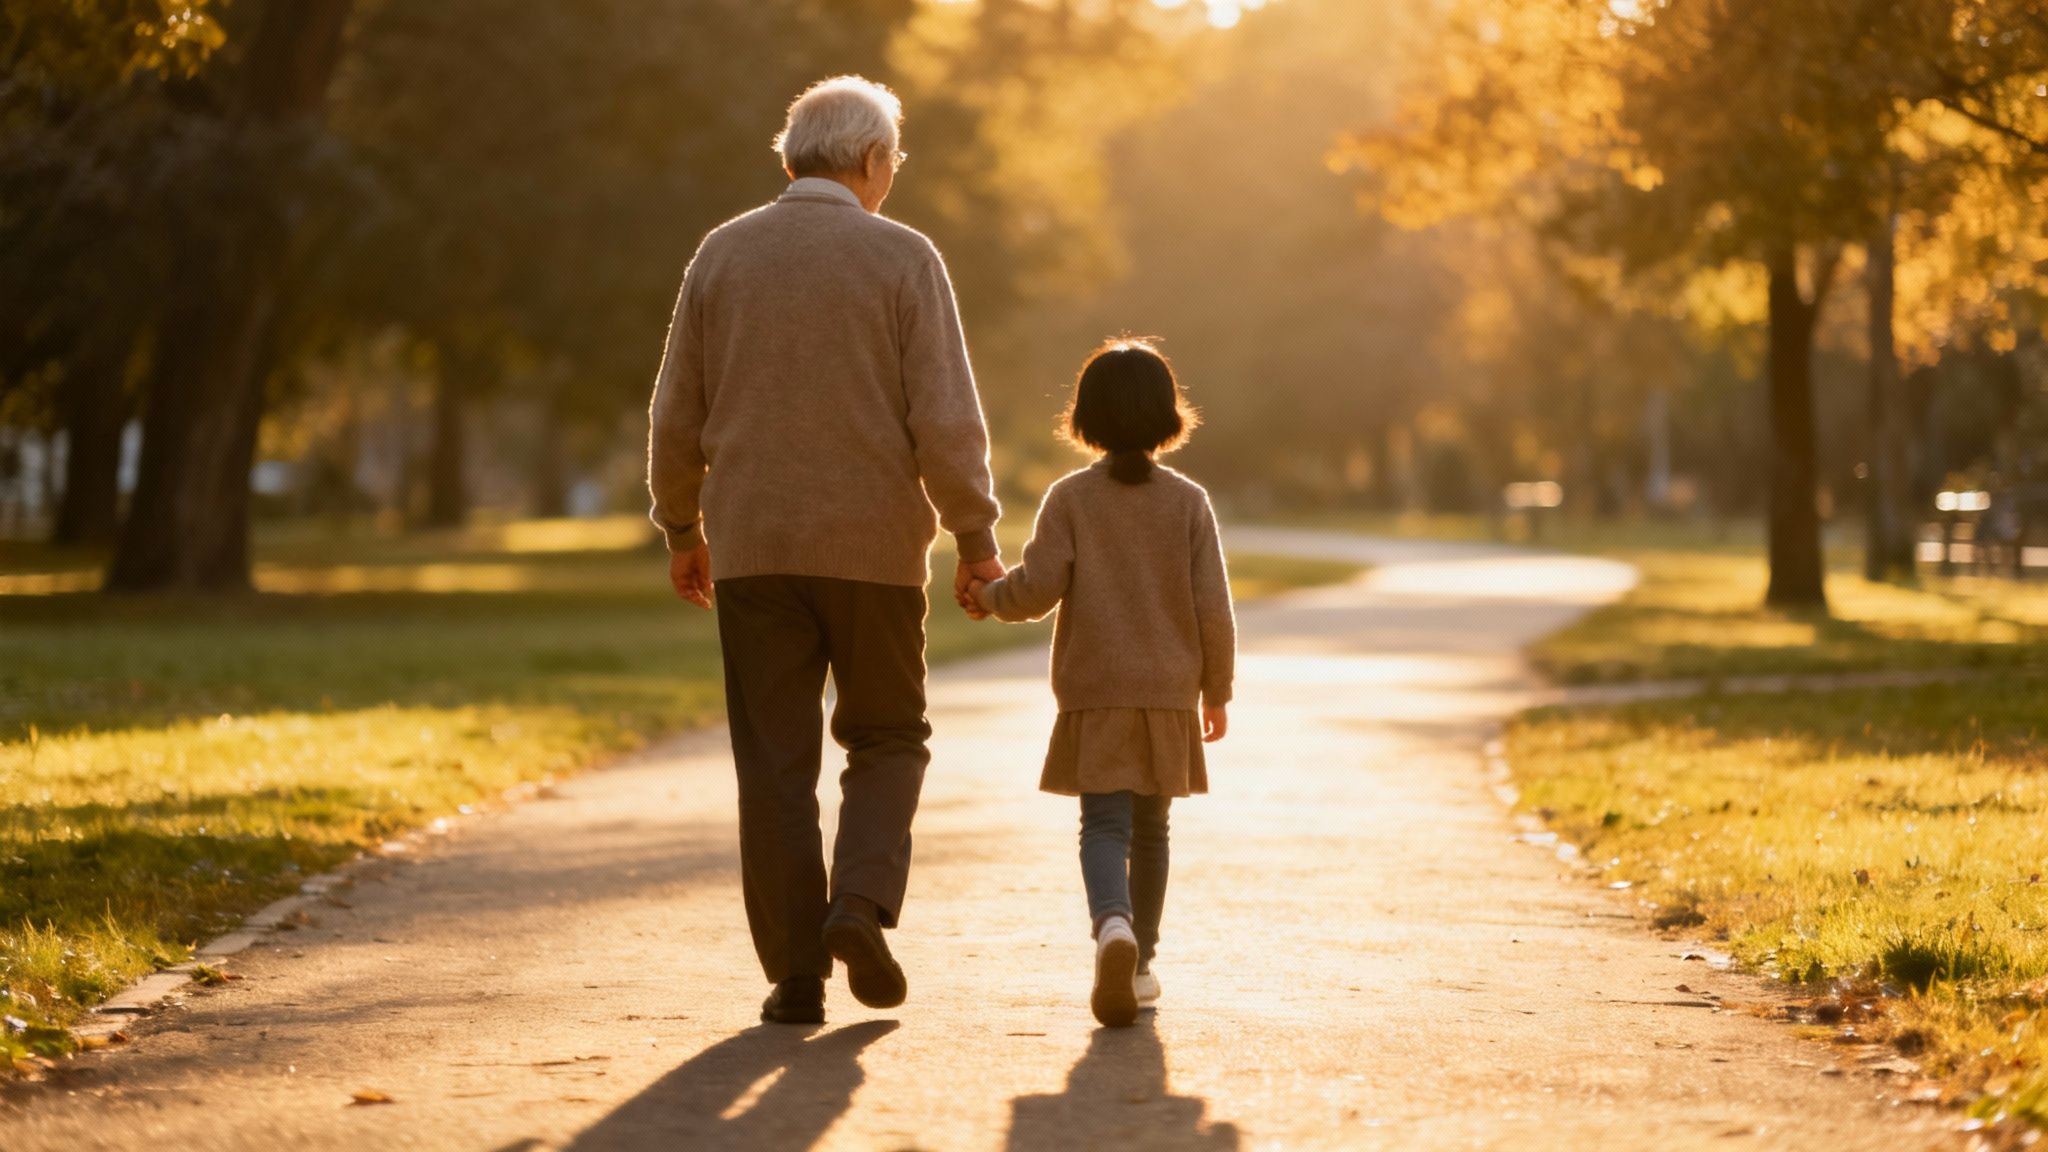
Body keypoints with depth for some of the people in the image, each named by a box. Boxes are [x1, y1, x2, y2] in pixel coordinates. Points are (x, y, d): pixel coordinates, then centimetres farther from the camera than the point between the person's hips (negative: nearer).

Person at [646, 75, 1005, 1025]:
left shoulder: (722, 254, 4)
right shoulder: (903, 259, -4)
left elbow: (677, 418, 6)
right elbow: (947, 421, -10)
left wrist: (682, 529, 18)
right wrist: (976, 536, 0)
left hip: (753, 547, 2)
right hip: (874, 548, -2)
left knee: (776, 763, 6)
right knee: (887, 740, 15)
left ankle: (796, 975, 4)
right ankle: (861, 904, -6)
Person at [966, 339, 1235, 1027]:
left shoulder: (1070, 498, -3)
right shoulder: (1188, 502, 0)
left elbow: (1038, 588, -11)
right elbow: (1213, 607, -2)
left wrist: (988, 596, 11)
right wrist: (1217, 689, 9)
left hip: (1093, 693, -2)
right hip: (1169, 692, 2)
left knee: (1105, 826, -6)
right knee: (1151, 831, 15)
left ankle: (1113, 924, -34)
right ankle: (1139, 965, 22)